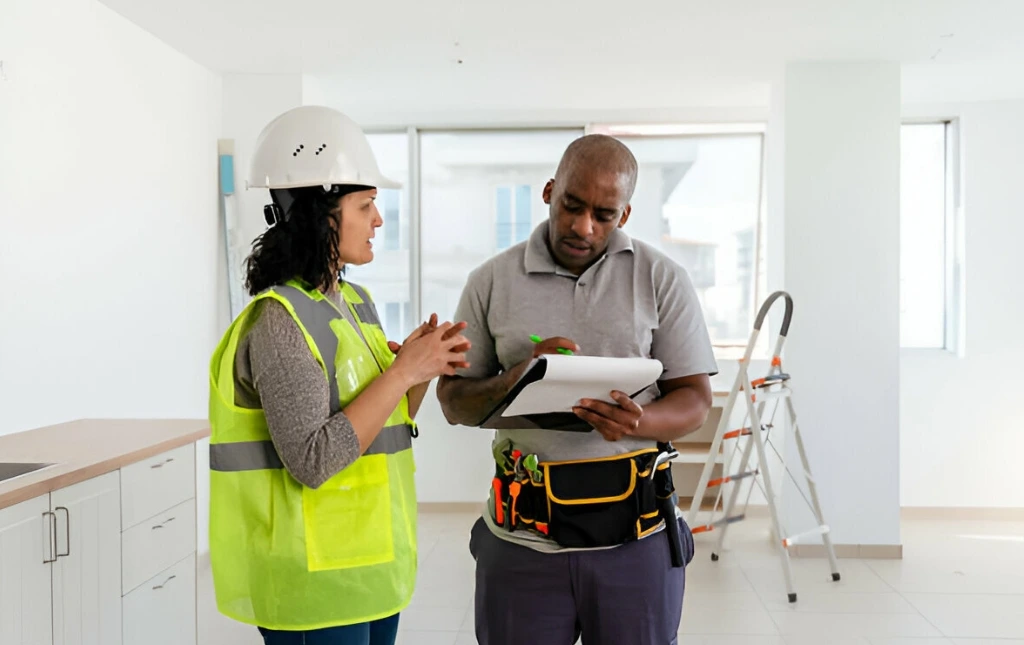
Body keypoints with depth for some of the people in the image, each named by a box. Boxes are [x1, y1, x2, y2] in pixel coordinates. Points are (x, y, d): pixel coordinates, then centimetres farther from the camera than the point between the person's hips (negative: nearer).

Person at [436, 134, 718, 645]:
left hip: (635, 533, 0)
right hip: (522, 532, 1)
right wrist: (514, 381, -15)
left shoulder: (663, 280, 2)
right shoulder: (492, 282, 3)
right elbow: (454, 402, 5)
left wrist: (639, 422, -21)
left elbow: (695, 400, 1)